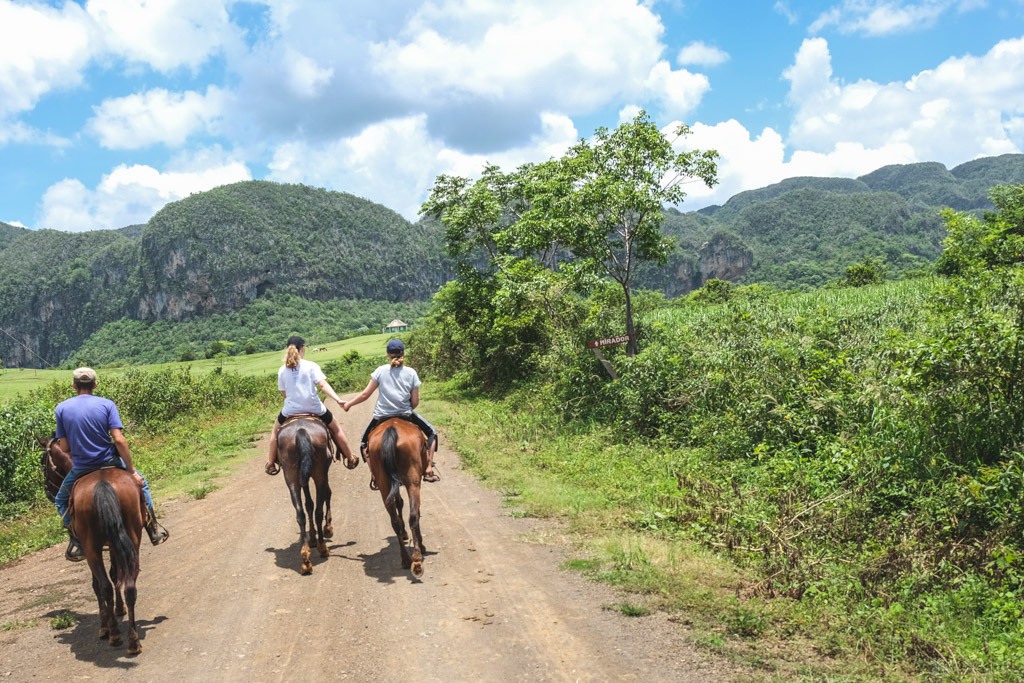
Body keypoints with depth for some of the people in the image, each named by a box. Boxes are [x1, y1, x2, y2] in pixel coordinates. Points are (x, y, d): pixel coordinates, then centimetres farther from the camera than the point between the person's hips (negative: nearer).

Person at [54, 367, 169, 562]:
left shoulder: (61, 408, -3)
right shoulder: (107, 404, -7)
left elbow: (64, 447, -4)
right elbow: (119, 440, -16)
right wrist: (132, 471, -10)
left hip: (81, 469, 1)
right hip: (109, 463, 0)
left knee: (61, 500, 28)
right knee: (141, 482, 26)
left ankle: (76, 543, 15)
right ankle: (154, 529, 24)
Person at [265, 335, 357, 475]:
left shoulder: (282, 370, 1)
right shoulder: (311, 366, -7)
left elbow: (284, 393, 6)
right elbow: (323, 385, -19)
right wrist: (338, 399, -25)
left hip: (291, 409, 2)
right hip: (314, 408, -2)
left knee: (276, 430, 32)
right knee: (336, 429, 23)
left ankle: (271, 463, 31)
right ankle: (350, 458, 27)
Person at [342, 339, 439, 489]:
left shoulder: (381, 371, -4)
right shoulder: (411, 373, -3)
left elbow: (365, 394, -2)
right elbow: (415, 402, -3)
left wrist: (348, 404, 12)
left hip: (382, 416, 0)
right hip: (405, 415, 0)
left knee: (365, 442, 24)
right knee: (431, 433, 21)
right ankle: (429, 470, 10)